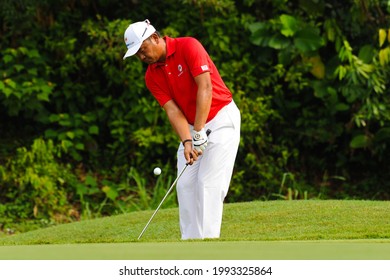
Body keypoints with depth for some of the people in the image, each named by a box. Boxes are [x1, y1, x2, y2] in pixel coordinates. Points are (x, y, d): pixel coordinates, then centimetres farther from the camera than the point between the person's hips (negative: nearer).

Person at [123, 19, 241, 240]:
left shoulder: (188, 46, -17)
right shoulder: (152, 76, 1)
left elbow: (205, 88, -24)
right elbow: (173, 110, -7)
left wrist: (199, 132, -26)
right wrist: (187, 142, -24)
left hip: (221, 117, -7)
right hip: (192, 126, 7)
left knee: (209, 182, -13)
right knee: (185, 184, 0)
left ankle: (209, 239, -13)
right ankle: (190, 240, 4)